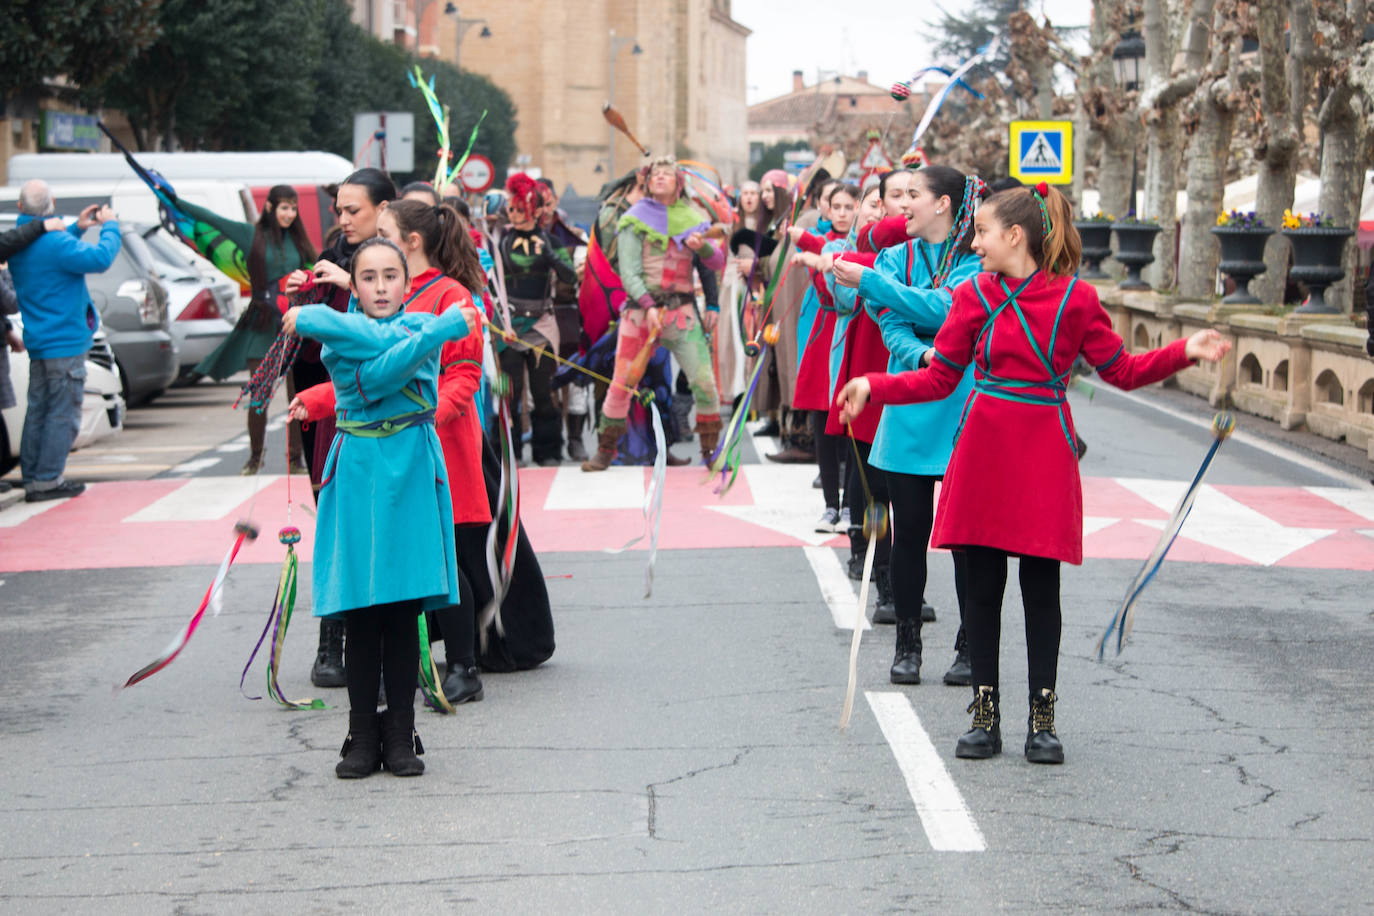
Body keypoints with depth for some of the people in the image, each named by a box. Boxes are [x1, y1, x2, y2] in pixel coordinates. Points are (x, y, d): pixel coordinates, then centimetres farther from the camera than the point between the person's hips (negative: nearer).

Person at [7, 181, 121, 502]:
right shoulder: (55, 243, -20)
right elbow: (100, 258, -28)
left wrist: (77, 228, 20)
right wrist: (110, 225, -12)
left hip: (38, 343, 8)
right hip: (65, 342, -8)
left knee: (38, 412, 13)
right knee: (63, 415, -2)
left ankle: (32, 479, 14)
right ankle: (47, 480, -2)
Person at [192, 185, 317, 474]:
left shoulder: (299, 241, 10)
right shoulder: (253, 234, 3)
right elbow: (210, 218, 4)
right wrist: (174, 200, 3)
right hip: (262, 324, -2)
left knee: (298, 393, 0)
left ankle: (295, 458, 10)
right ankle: (255, 457, 16)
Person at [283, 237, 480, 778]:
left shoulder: (424, 326, 7)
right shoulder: (337, 335, 6)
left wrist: (310, 318, -11)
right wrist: (450, 325, -14)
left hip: (411, 474, 1)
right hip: (358, 474, 0)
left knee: (403, 614, 2)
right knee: (361, 617, 1)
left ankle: (400, 738, 10)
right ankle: (362, 739, 9)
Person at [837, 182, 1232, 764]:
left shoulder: (1075, 299, -2)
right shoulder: (974, 295, 3)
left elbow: (1124, 371, 5)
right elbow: (938, 379, 6)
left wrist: (1185, 352, -9)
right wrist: (873, 387, -6)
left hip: (1044, 456, -2)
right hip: (983, 452, 2)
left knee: (1041, 587, 2)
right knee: (982, 585, 5)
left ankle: (1042, 720, 13)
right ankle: (985, 715, 15)